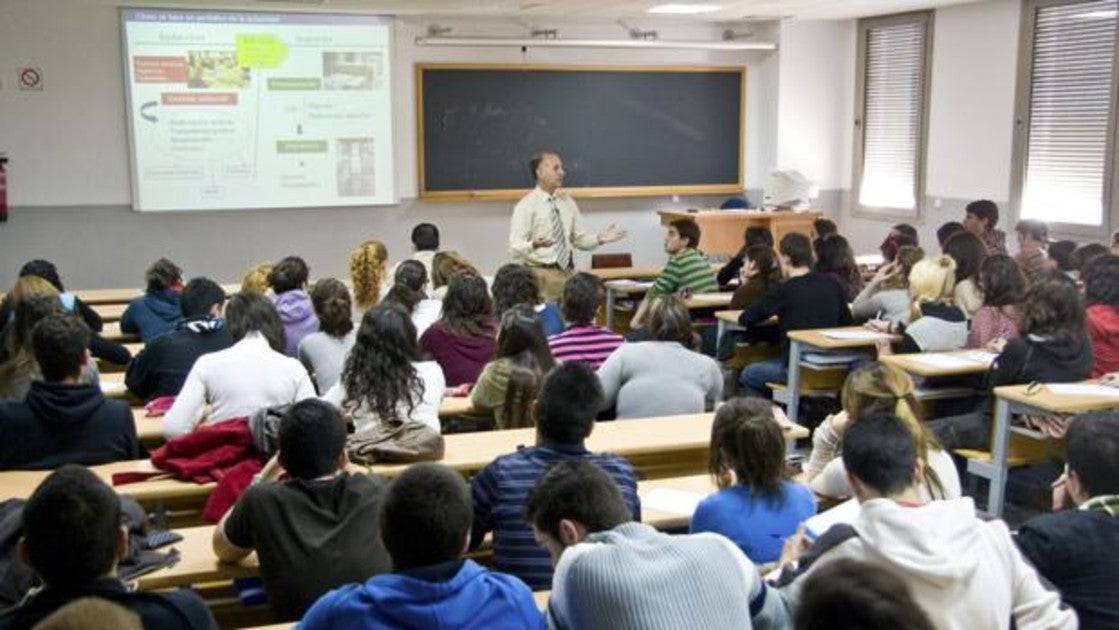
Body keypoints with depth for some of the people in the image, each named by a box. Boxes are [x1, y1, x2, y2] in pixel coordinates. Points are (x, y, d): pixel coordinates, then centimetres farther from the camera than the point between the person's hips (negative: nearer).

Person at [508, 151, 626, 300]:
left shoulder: (567, 201, 11)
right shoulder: (526, 205, -7)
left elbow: (580, 239, 15)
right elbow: (515, 248, -14)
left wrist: (599, 239, -4)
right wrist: (534, 244, -33)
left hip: (566, 273, 5)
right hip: (540, 274, -5)